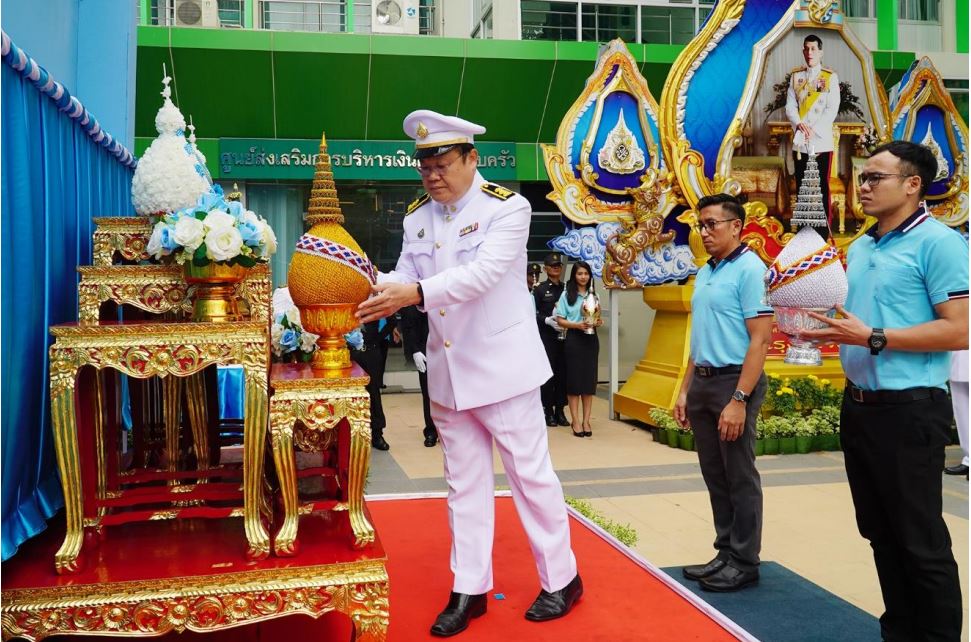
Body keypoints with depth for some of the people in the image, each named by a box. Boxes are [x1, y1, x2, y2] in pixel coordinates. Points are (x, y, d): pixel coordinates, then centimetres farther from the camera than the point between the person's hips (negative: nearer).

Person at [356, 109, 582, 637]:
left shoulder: (507, 208, -11)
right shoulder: (417, 218, 7)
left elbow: (483, 273, -25)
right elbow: (405, 280, 1)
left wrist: (416, 292, -36)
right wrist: (378, 292, -21)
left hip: (501, 366, -5)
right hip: (446, 371, 5)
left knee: (531, 474, 5)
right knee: (464, 482, 13)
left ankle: (561, 580, 22)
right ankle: (469, 589, 24)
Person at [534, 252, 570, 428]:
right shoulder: (540, 289, 2)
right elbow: (533, 314, -2)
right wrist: (547, 320, -16)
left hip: (564, 336, 3)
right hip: (546, 336, -3)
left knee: (563, 373, 4)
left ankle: (560, 410, 14)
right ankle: (549, 411, 9)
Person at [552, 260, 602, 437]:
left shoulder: (594, 295, 11)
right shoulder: (566, 295, 0)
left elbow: (597, 317, 16)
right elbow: (560, 320, -4)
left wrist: (598, 322, -7)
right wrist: (577, 325, -20)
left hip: (591, 339, 4)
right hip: (574, 339, -4)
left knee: (589, 378, 3)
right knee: (574, 378, -2)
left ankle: (586, 420, 8)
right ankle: (575, 421, 3)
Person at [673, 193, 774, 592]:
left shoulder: (749, 269, -12)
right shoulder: (704, 274, 14)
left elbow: (760, 339, -17)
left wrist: (739, 400, -22)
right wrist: (685, 390, 15)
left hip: (733, 382, -8)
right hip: (702, 382, 8)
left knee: (740, 478, 3)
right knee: (715, 476, 15)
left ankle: (744, 563, 16)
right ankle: (725, 552, 28)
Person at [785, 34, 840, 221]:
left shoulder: (831, 77, 1)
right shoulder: (795, 76, 9)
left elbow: (832, 109, -6)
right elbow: (790, 106, 4)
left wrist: (813, 129, -16)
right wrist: (799, 124, -15)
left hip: (822, 141, -3)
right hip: (799, 142, 3)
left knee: (823, 187, 0)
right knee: (801, 187, 7)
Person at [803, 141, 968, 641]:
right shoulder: (858, 249, 12)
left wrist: (873, 338, -23)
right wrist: (827, 328, 2)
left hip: (908, 410, -8)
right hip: (858, 405, 8)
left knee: (921, 540, 4)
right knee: (879, 532, 18)